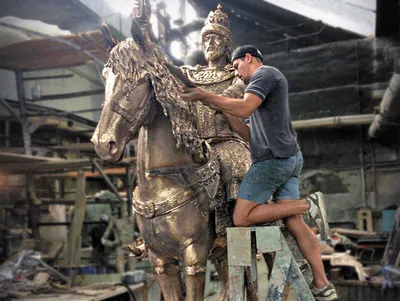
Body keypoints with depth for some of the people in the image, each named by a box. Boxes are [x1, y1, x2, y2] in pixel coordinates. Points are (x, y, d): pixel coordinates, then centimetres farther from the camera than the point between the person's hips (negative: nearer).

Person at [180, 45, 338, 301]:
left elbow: (244, 108, -20)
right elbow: (250, 135, 22)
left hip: (272, 158, -10)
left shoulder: (265, 73, -1)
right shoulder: (267, 80, 28)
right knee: (294, 222, 4)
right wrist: (224, 110, 15)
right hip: (289, 158, 10)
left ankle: (308, 205, -10)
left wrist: (205, 96, -16)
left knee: (242, 218, -9)